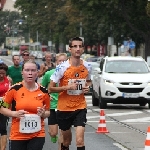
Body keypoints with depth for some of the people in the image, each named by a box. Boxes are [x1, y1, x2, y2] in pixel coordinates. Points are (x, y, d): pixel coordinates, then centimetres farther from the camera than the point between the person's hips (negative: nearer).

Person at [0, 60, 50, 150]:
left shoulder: (44, 91, 0)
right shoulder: (15, 89, -6)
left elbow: (48, 112, 13)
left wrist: (43, 114, -10)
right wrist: (15, 113, -16)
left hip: (37, 135, 1)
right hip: (17, 135, -1)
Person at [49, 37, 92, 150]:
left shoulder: (87, 67, -1)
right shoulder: (62, 67, -13)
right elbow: (50, 88, -10)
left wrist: (87, 87, -2)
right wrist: (68, 87, -22)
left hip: (80, 107, 1)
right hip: (64, 108, -1)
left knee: (80, 140, -14)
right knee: (66, 141, 14)